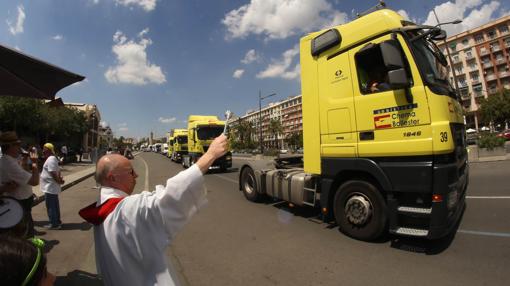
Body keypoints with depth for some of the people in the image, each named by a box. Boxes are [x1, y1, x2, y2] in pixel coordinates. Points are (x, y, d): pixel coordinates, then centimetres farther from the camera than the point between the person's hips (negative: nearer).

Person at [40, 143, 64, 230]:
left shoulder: (50, 160, -19)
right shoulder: (53, 158, 14)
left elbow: (53, 173, -25)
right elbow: (58, 171, 18)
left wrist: (59, 181, -14)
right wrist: (60, 178, 4)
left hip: (50, 187, -10)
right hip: (52, 187, 10)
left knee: (51, 206, -1)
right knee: (55, 205, 17)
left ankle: (54, 224, 8)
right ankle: (57, 222, 26)